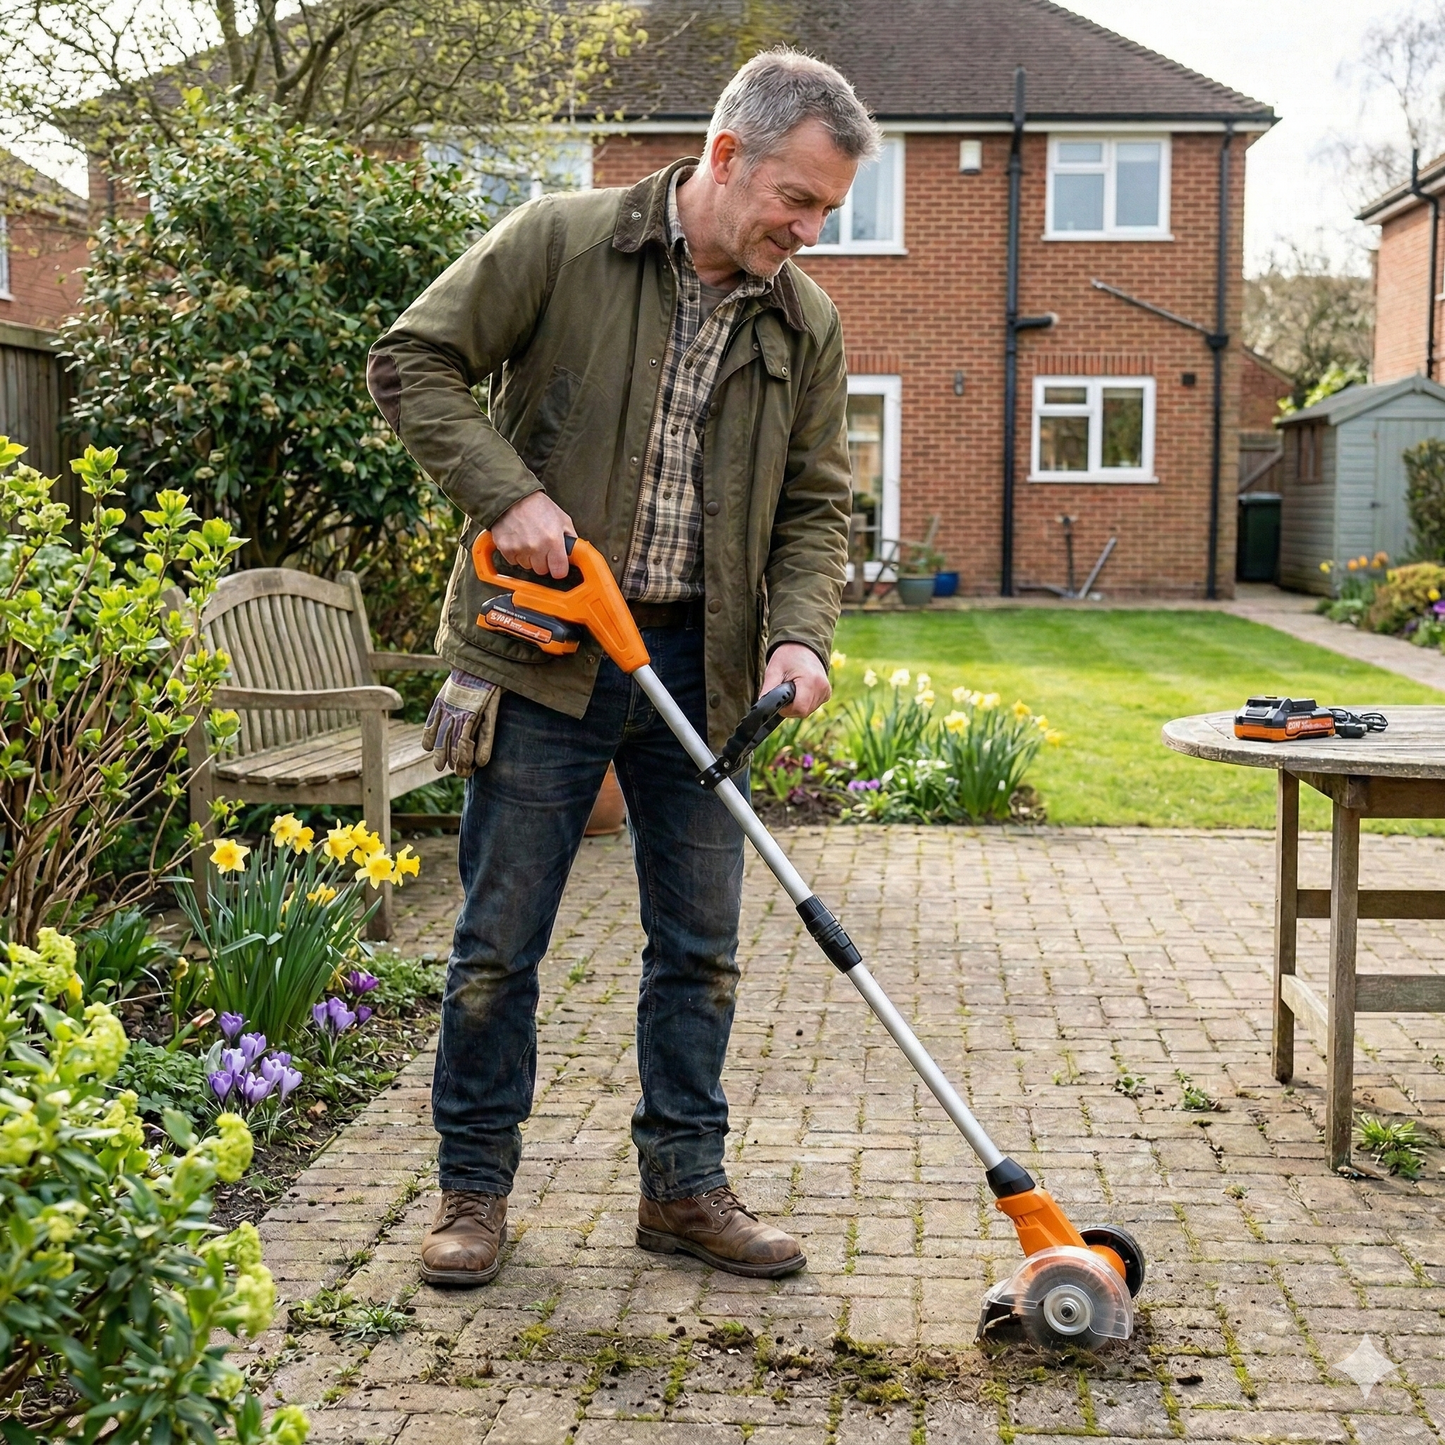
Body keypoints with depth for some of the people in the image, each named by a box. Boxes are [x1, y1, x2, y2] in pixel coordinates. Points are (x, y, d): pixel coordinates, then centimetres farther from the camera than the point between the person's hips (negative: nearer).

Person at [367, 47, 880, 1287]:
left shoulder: (807, 324, 7)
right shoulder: (559, 242, -5)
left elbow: (817, 508, 10)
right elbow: (414, 363, -4)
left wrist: (800, 633, -8)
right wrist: (508, 494, -16)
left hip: (702, 670, 4)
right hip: (546, 652, -4)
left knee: (701, 944, 9)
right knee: (500, 938, 3)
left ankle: (685, 1187, 24)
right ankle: (475, 1188, 19)